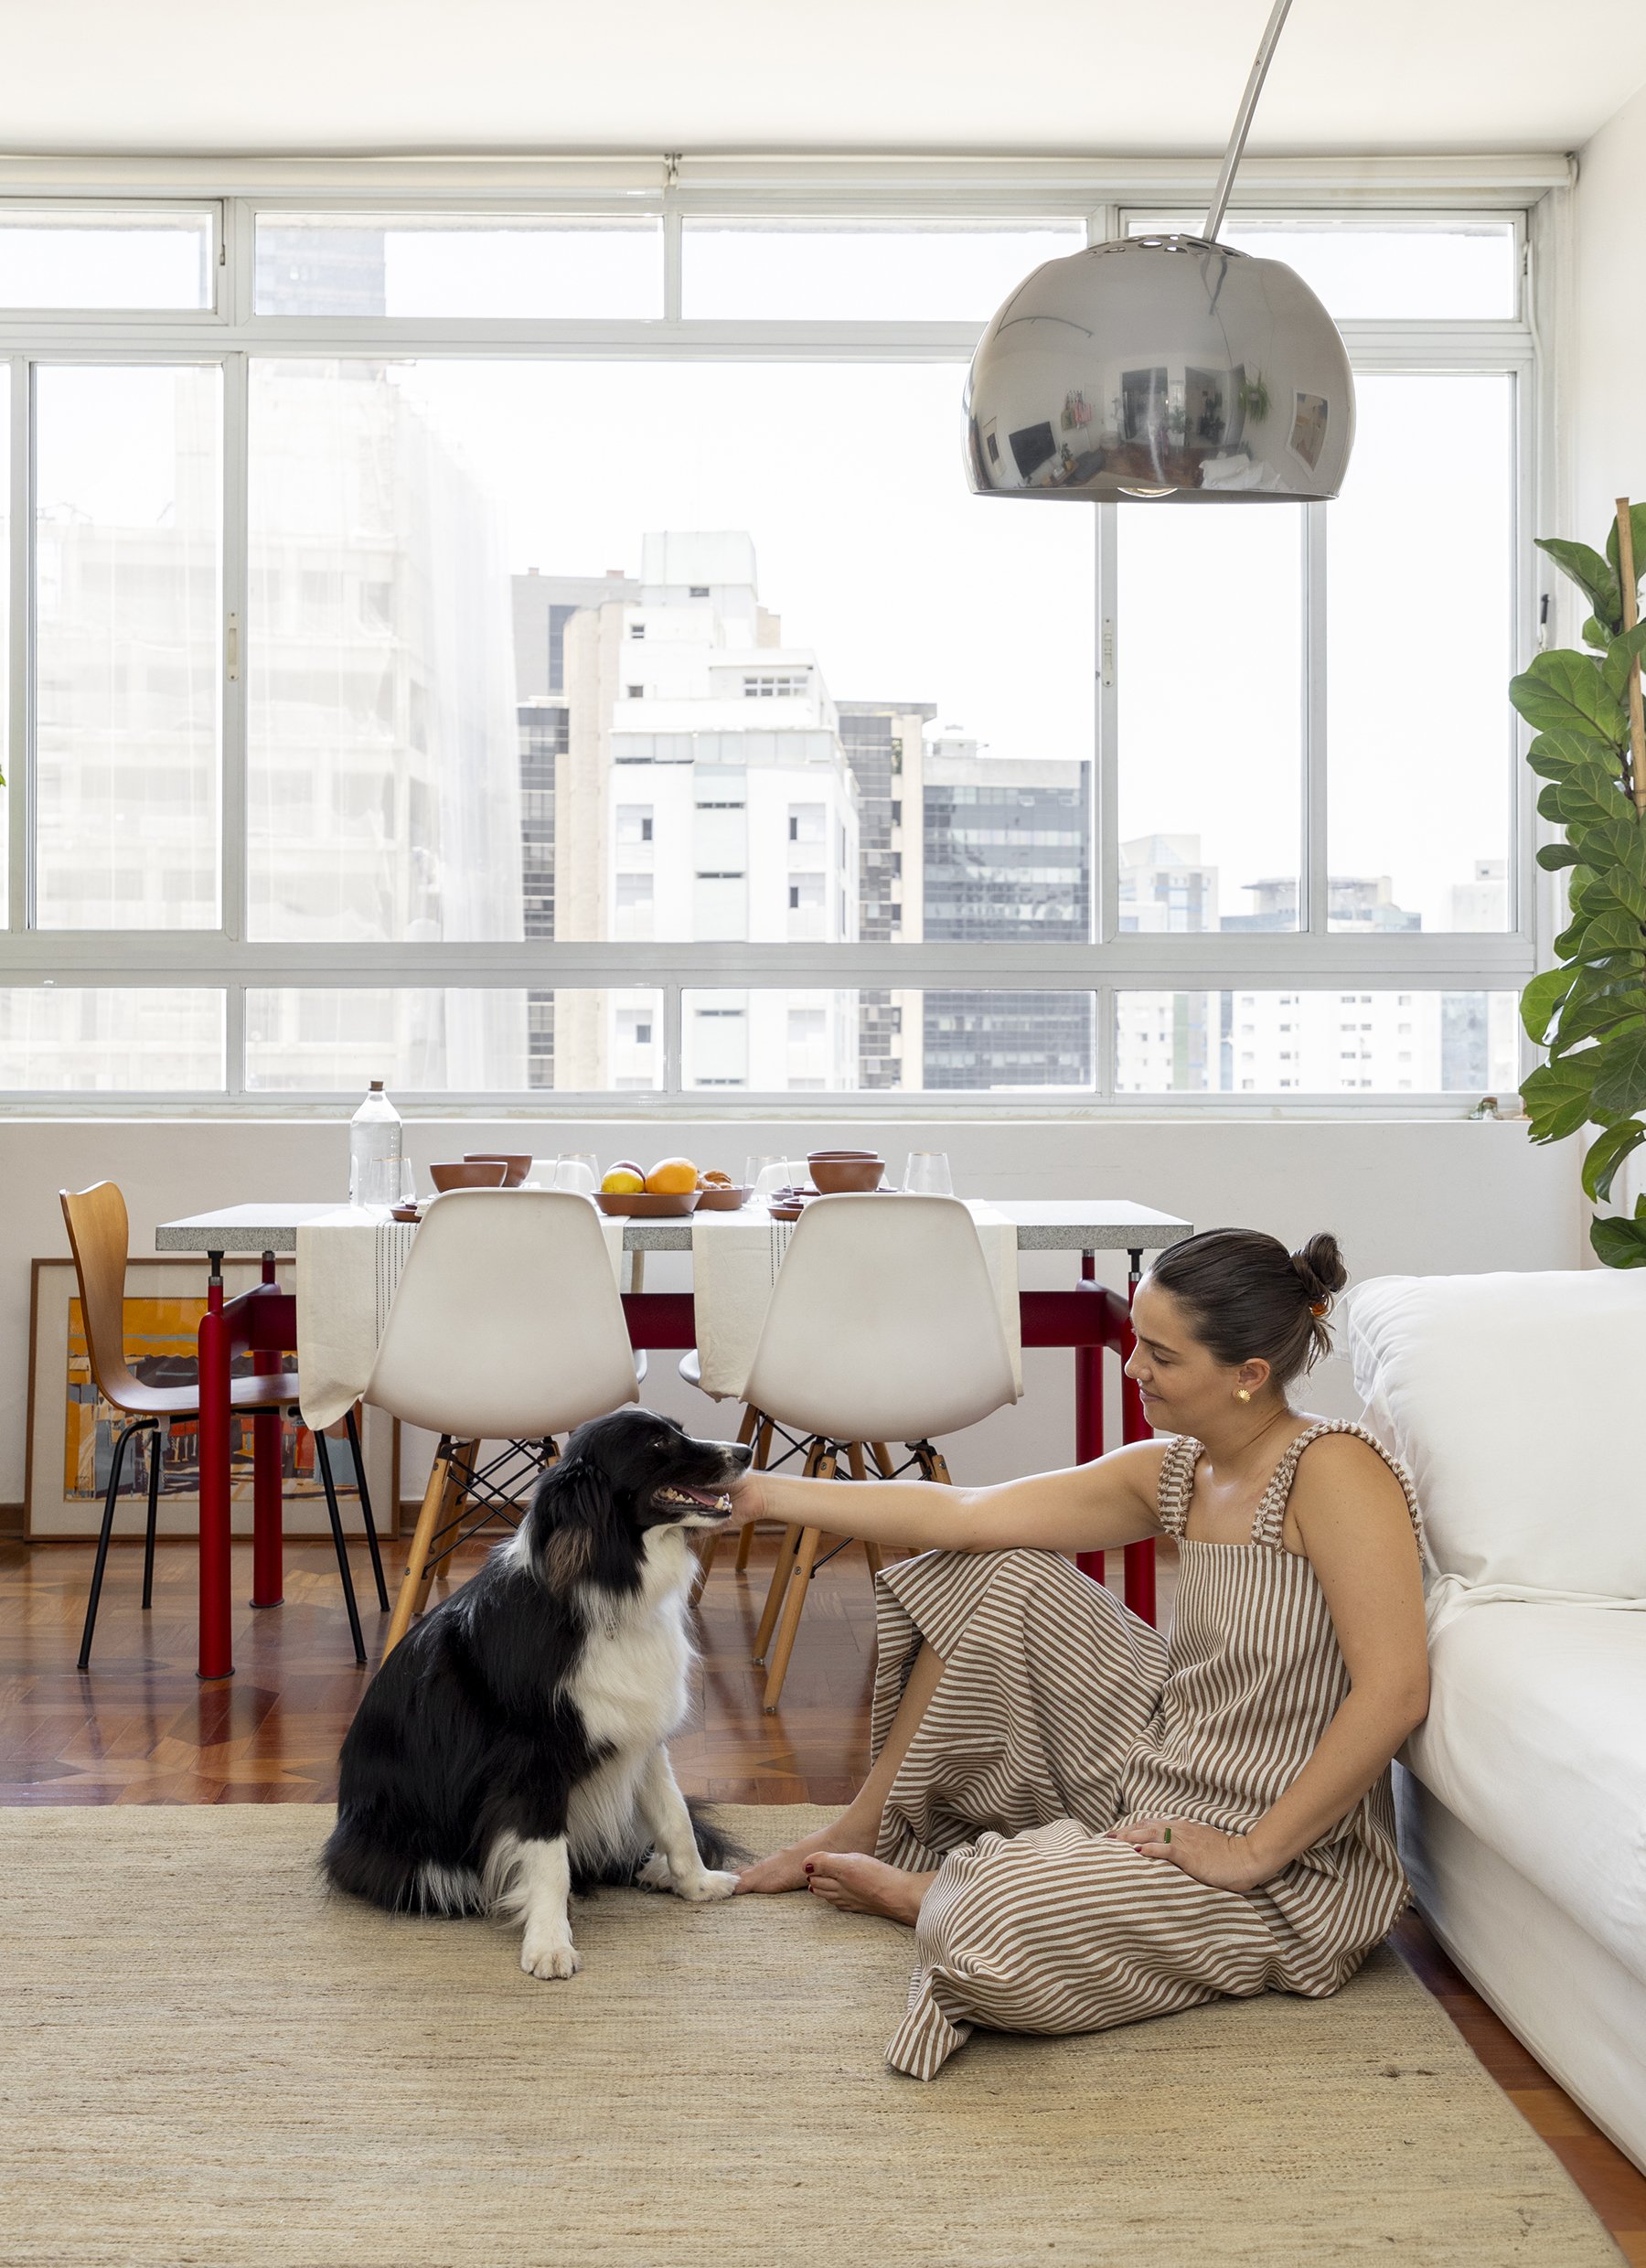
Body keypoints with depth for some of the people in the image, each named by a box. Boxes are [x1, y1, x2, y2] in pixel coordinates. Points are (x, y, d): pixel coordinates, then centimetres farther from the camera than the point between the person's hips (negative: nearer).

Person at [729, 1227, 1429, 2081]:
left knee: (988, 1940, -29)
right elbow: (963, 1513, 1)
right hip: (1154, 1781, 8)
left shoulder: (1333, 1468, -20)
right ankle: (864, 1830, 16)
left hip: (1286, 1872, -8)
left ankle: (914, 1890, 9)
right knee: (1000, 1576, 2)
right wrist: (768, 1492, -1)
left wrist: (1252, 1853, -23)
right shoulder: (1172, 1473, 3)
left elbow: (1395, 1691, -27)